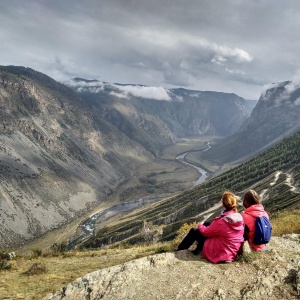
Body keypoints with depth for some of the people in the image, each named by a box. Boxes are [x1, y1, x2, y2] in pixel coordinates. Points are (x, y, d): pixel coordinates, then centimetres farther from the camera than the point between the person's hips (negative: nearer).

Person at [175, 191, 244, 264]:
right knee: (206, 224, 19)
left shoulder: (221, 221, -29)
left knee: (194, 231, 13)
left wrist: (200, 226, 10)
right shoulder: (240, 218, -10)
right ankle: (198, 249, 34)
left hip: (218, 254, -6)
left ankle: (179, 249, 35)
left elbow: (206, 232, -11)